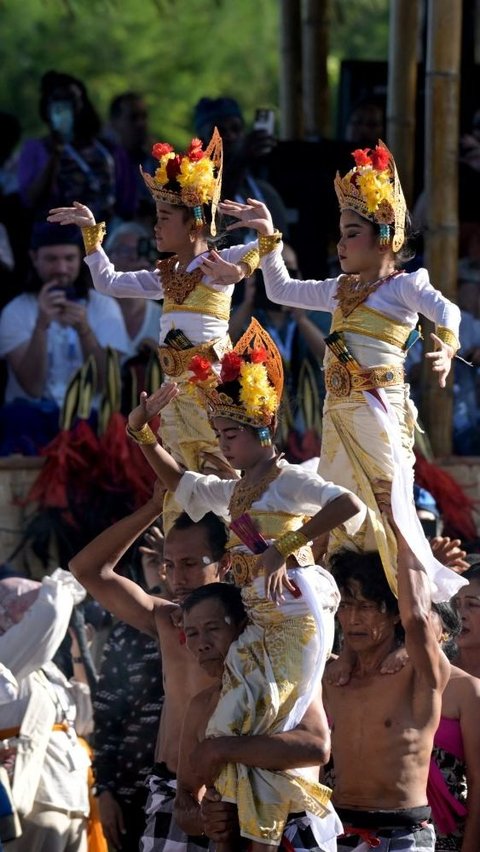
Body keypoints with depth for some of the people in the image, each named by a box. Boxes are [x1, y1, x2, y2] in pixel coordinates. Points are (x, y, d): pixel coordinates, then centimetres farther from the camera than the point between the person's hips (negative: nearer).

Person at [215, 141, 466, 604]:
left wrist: (446, 347, -42)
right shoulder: (340, 290, 19)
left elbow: (445, 310, -21)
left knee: (387, 499, -11)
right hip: (340, 410, 8)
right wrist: (268, 236, 26)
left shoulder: (402, 285, -3)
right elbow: (281, 289, 32)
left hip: (379, 408, -8)